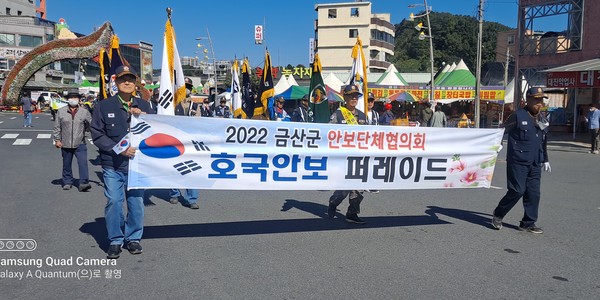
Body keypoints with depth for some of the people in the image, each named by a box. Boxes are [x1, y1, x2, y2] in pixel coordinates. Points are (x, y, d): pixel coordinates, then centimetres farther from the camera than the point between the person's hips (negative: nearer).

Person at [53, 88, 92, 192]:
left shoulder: (84, 112, 2)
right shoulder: (61, 111, 4)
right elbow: (57, 127, 7)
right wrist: (57, 139, 2)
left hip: (80, 144, -1)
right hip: (65, 144, 1)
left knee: (83, 163, -14)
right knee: (66, 165, 12)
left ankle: (83, 183, -15)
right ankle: (67, 182, 26)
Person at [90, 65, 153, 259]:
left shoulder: (143, 105, 10)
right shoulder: (104, 106, 3)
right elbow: (97, 135, -1)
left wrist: (142, 116, -12)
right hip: (113, 166, -2)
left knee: (136, 203, 7)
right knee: (114, 203, 0)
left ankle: (133, 238, 23)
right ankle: (115, 241, 15)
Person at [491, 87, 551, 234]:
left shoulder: (542, 119, 14)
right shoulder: (518, 116, -7)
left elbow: (543, 142, 23)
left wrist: (545, 160, 24)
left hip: (535, 163, 7)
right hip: (518, 161, -7)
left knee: (533, 193, 5)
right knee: (517, 191, -8)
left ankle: (528, 223, 16)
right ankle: (498, 215, 12)